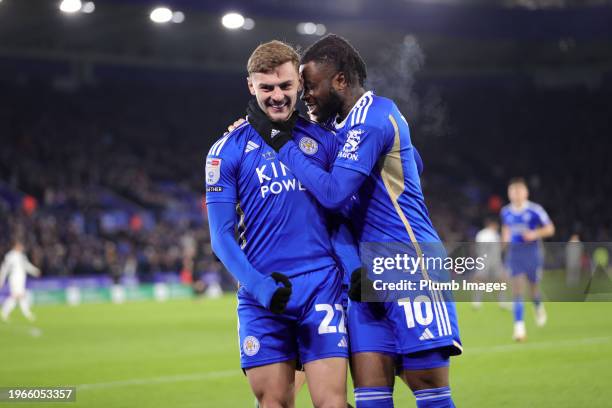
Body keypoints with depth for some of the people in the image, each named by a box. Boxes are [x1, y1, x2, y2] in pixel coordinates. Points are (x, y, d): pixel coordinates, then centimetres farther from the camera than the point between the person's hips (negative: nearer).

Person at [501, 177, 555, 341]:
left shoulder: (535, 210, -9)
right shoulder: (506, 212, 4)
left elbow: (550, 229, -3)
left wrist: (535, 234, -19)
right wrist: (505, 237, 5)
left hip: (532, 252, -2)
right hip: (514, 253, 2)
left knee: (534, 289, 10)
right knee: (517, 289, -12)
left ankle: (539, 307, 47)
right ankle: (519, 327, -15)